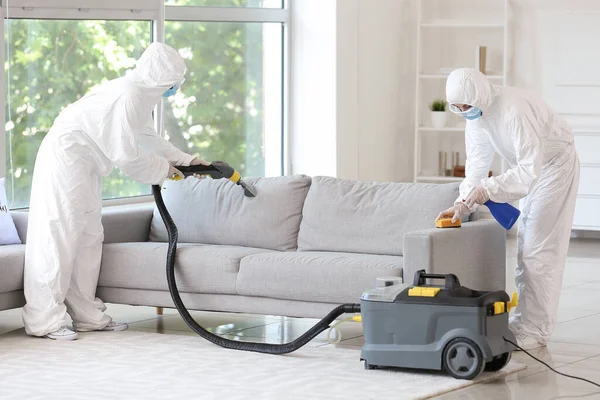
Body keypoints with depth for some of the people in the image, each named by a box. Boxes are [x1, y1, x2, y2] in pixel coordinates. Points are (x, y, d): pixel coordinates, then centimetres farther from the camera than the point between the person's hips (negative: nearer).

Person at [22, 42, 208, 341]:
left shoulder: (141, 94, 10)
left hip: (84, 166, 11)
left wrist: (185, 161, 19)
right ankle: (45, 321, -9)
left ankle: (87, 316, 15)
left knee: (89, 238, 11)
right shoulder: (127, 97, -23)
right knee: (60, 235, -10)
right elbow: (127, 155, -23)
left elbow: (149, 139, 24)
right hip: (66, 160, -11)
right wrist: (162, 169, -8)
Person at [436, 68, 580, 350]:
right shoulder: (475, 114, -8)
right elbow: (476, 163, -5)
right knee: (525, 249, 11)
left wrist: (487, 189, -44)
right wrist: (462, 204, -16)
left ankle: (535, 330, -9)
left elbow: (530, 168, -39)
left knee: (540, 250, -11)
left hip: (555, 165, -9)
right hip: (530, 169, 9)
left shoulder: (514, 110, -35)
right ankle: (522, 320, 18)